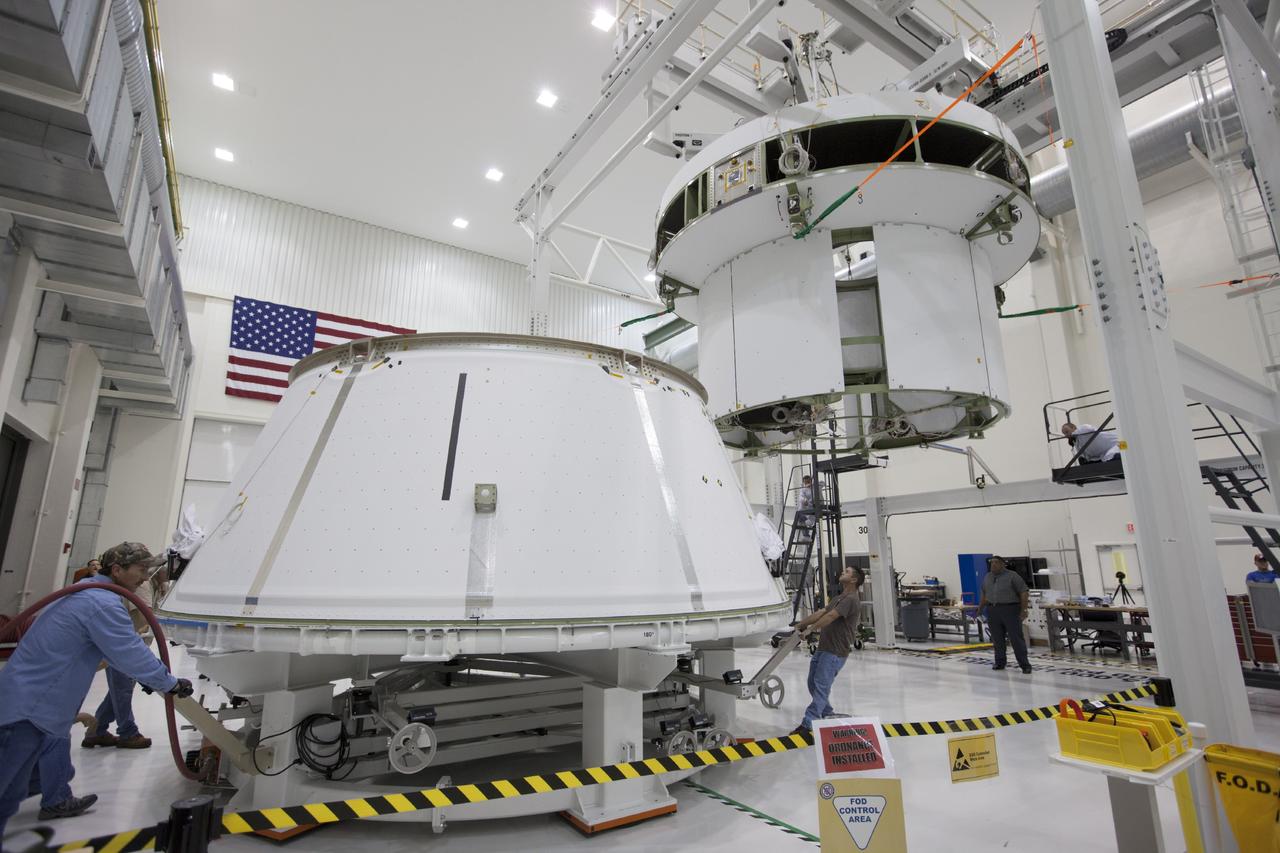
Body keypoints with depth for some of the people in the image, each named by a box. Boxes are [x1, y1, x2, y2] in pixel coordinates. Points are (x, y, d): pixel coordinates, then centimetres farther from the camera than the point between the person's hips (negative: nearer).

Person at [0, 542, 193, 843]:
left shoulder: (88, 590, 11)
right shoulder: (104, 604, -23)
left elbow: (119, 647, 18)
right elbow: (132, 654, -21)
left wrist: (151, 678, 16)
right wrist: (171, 684, -8)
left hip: (26, 698, 11)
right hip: (28, 705, -11)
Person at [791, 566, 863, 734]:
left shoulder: (851, 599, -12)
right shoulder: (839, 598, 21)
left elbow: (830, 616, -21)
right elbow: (820, 613, 17)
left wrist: (810, 629, -22)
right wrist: (800, 624, 10)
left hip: (835, 652, -10)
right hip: (823, 648, 10)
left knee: (821, 686, -13)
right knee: (813, 684, 12)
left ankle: (809, 723, -15)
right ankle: (828, 714, 26)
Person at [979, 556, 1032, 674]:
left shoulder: (1012, 576, -5)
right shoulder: (987, 577, 13)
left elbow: (1023, 593, -8)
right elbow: (984, 594, 21)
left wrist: (1023, 610, -14)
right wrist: (980, 608, 21)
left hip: (1010, 610, -5)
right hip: (992, 610, 5)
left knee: (1016, 638, -4)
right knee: (997, 639, 8)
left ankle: (1024, 664, 3)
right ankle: (1000, 662, 17)